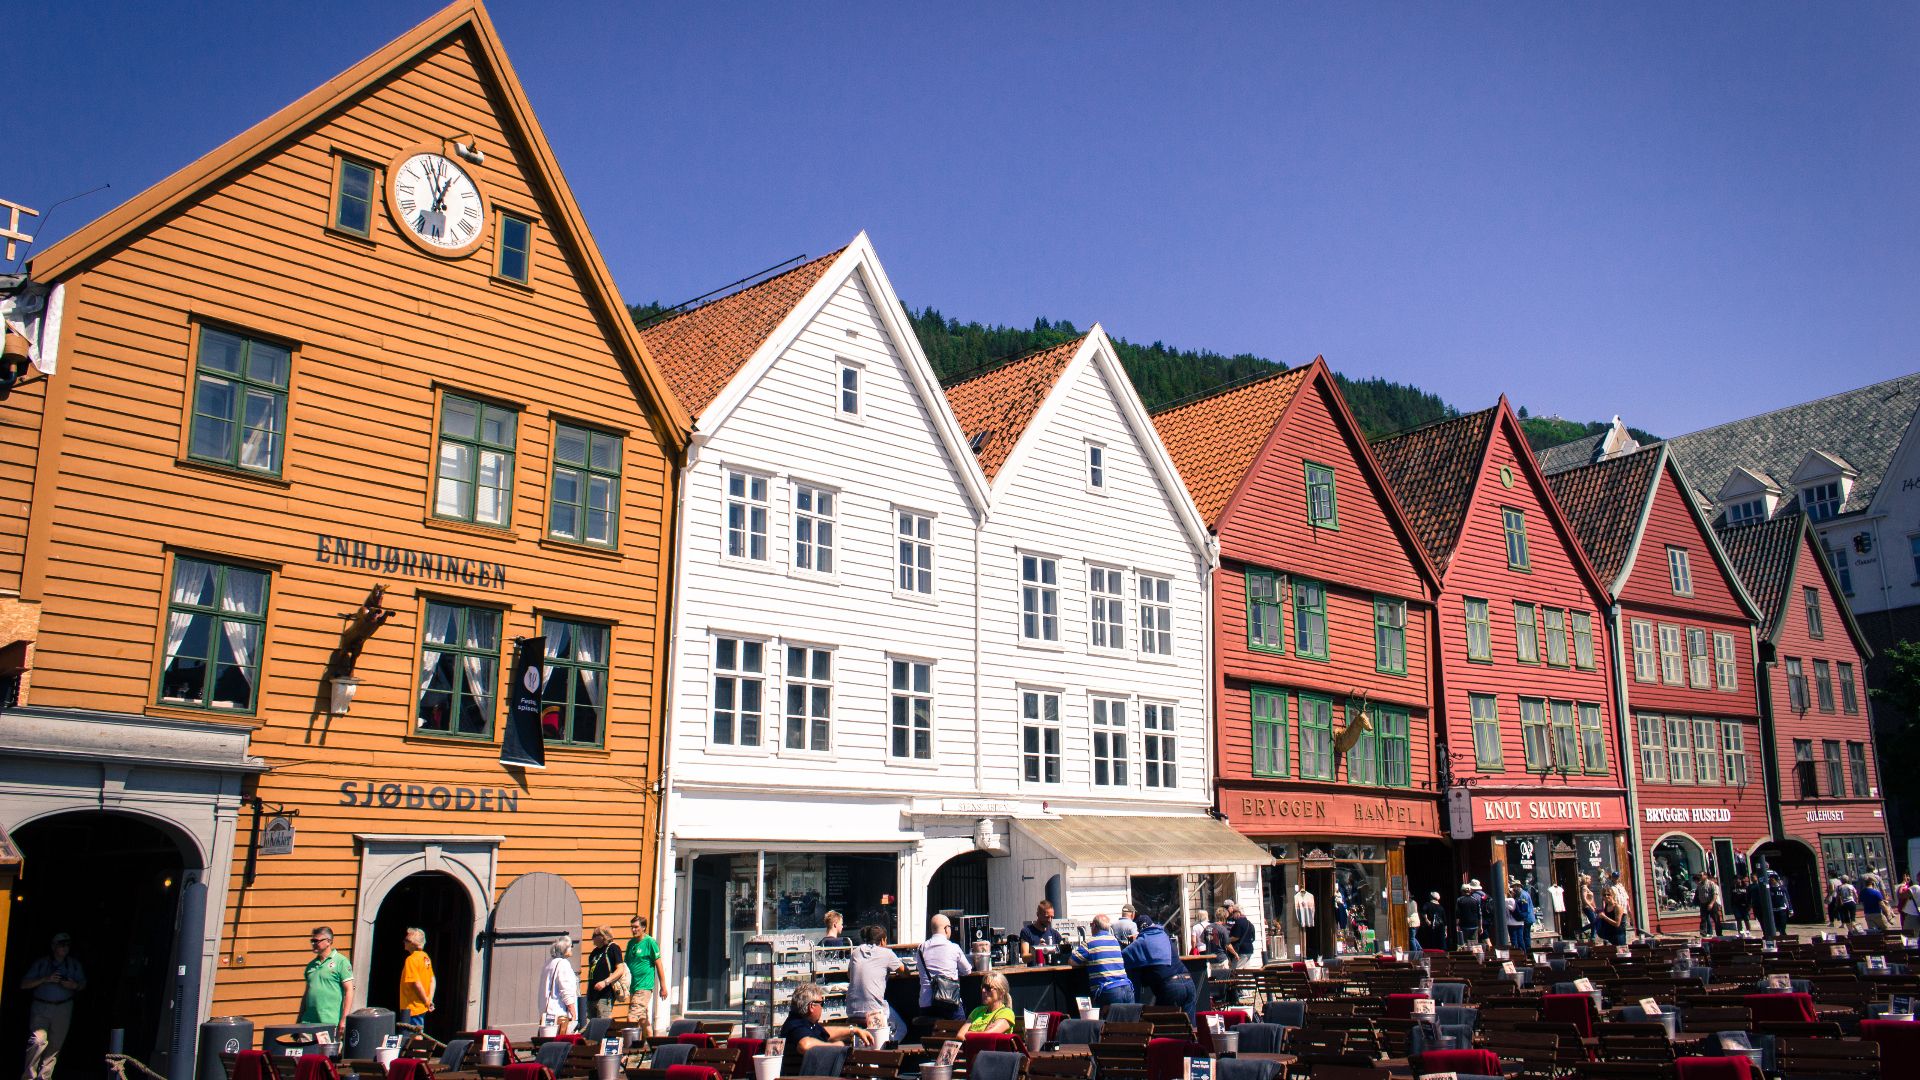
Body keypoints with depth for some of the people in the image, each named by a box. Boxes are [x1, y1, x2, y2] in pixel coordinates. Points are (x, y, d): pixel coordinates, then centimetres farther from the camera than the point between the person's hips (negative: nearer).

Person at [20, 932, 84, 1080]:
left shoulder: (74, 964, 10)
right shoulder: (40, 963, 3)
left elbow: (83, 984, 16)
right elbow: (24, 984, -2)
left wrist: (74, 985, -7)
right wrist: (45, 979, -15)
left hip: (63, 1008, 3)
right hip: (41, 1007, -3)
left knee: (55, 1045, 0)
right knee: (38, 1040, -18)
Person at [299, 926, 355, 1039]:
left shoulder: (341, 962, -3)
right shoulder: (311, 964, 17)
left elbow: (349, 991, -7)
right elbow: (306, 994, 23)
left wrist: (344, 1020, -14)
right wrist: (299, 1021, 17)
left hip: (330, 1022, -6)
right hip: (308, 1022, 6)